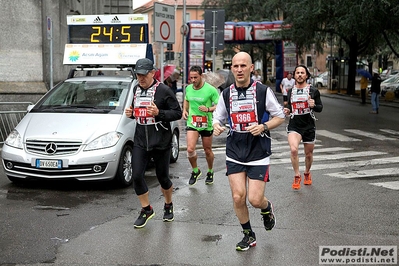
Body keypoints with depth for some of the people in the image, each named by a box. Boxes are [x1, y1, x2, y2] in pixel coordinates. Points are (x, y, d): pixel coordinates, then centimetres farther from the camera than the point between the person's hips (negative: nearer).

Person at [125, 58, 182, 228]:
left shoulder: (163, 90, -11)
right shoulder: (136, 89, 9)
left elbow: (177, 113, -11)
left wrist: (159, 113, -24)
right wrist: (130, 113, 3)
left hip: (161, 142, -5)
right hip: (140, 142, 5)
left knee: (162, 177, 8)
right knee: (136, 176, -6)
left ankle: (168, 206, 35)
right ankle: (146, 210, 13)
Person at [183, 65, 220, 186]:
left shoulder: (210, 90, -12)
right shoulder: (188, 88, 2)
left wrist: (208, 109, -27)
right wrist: (185, 110, 6)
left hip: (207, 124, -2)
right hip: (192, 123, 2)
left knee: (208, 151, 12)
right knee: (190, 149, -14)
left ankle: (210, 172, 37)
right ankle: (195, 170, 12)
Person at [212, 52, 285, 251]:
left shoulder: (263, 91, -6)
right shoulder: (226, 94, 3)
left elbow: (280, 116, 1)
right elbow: (218, 117, 14)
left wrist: (263, 126, -17)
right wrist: (216, 126, -9)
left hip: (259, 152, -3)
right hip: (235, 152, 3)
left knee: (255, 199, -8)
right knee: (238, 196, -3)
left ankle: (267, 208, 31)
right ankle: (248, 235, 21)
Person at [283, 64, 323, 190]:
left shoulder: (313, 91, 0)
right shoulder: (290, 91, 8)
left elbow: (320, 108, 2)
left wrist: (313, 105, -19)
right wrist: (287, 111, -2)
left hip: (309, 126, 0)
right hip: (294, 125, 1)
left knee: (309, 154, 12)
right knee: (293, 149, -23)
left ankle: (307, 173, 41)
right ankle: (297, 176, -6)